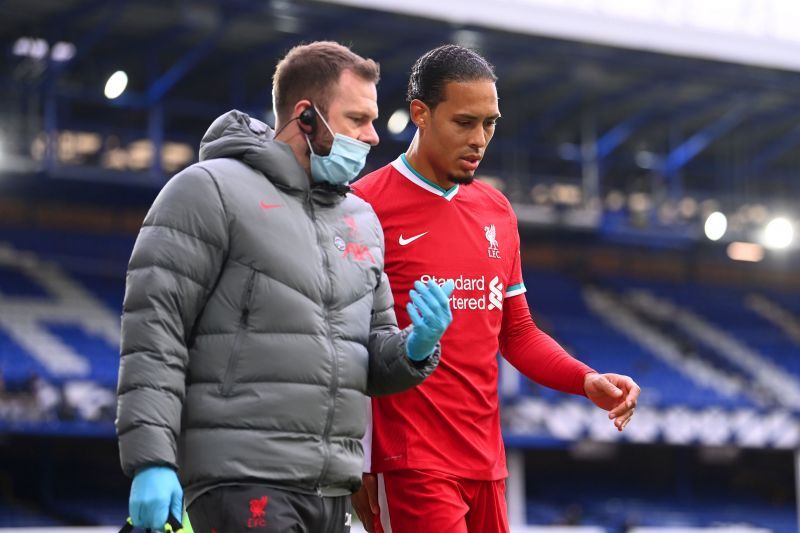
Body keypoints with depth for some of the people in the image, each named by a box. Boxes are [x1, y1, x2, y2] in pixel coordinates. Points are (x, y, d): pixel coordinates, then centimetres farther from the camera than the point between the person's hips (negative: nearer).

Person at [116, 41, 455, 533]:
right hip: (241, 481, -7)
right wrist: (151, 462, -18)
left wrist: (414, 349, -1)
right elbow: (153, 328, -9)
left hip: (334, 487, 8)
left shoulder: (362, 219, 19)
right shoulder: (211, 190, -3)